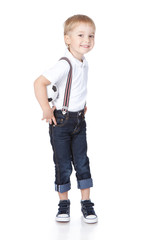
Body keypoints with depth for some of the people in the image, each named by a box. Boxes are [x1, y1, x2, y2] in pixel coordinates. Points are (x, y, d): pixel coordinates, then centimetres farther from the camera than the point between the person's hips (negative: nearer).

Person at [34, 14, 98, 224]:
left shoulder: (84, 64, 4)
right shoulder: (64, 65, -22)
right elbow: (39, 83, -26)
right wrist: (46, 110, -21)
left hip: (79, 120, 7)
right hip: (61, 120, -6)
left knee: (82, 161, 8)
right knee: (63, 164, 4)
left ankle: (86, 203, 17)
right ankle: (64, 203, 20)